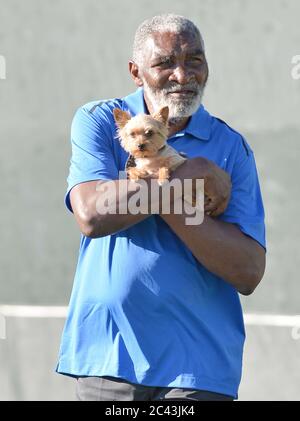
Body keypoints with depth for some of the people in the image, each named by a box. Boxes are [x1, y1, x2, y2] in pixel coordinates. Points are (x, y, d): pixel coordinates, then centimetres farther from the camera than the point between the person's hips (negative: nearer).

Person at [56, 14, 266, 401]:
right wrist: (188, 179, -11)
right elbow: (91, 215, -15)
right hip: (106, 352, 0)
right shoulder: (97, 122, 3)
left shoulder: (231, 148, 3)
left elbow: (248, 272, -7)